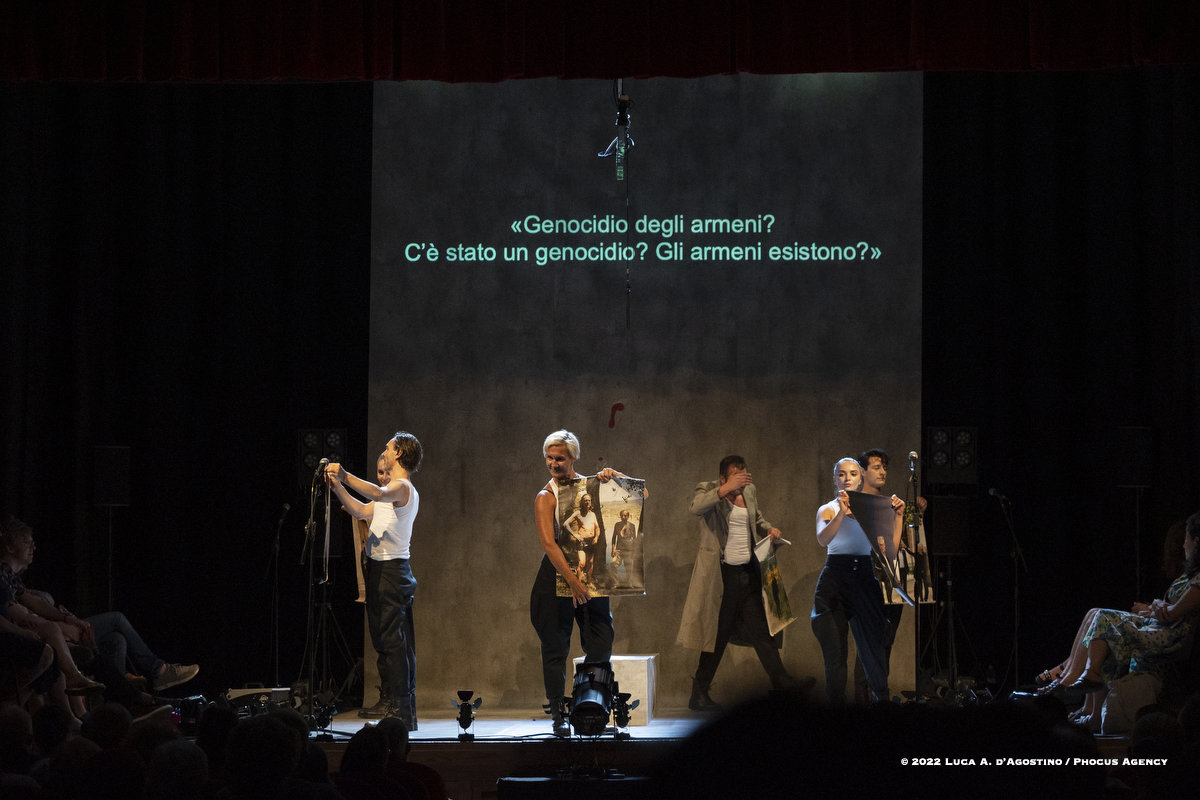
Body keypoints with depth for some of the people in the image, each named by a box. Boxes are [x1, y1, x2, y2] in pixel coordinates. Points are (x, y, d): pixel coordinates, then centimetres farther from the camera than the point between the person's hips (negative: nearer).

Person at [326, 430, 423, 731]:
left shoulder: (402, 487, -10)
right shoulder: (394, 490, 22)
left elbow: (378, 493, -32)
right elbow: (361, 511, 28)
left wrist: (345, 475, -31)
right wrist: (337, 486, 20)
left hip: (391, 570, -10)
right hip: (381, 569, 10)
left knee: (393, 641, -12)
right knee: (387, 641, 10)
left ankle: (400, 713, -15)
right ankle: (404, 713, 12)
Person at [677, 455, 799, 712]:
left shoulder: (749, 492, 11)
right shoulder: (707, 489, -7)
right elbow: (695, 507, -30)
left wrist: (768, 528, 6)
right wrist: (725, 489, -38)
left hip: (749, 572, 6)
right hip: (721, 573, -6)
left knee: (761, 628, 10)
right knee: (717, 634, -1)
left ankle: (780, 680, 16)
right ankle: (699, 694, 7)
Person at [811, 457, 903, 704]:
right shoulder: (828, 509, 6)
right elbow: (823, 540, -15)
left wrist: (898, 515, 0)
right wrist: (841, 513, -27)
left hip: (865, 580, 2)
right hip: (834, 581, -2)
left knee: (874, 647, -2)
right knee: (835, 655, -1)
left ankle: (882, 700, 7)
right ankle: (836, 704, 5)